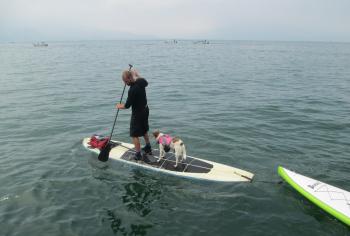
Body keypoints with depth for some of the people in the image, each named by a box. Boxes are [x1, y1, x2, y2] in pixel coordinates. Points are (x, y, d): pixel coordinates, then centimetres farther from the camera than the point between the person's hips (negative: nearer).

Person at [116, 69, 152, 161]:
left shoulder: (132, 90, -29)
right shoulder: (141, 82, -6)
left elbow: (127, 105, -22)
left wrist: (119, 106, -1)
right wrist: (134, 72, 25)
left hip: (137, 113, -9)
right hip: (145, 110, 9)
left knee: (135, 135, 4)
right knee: (144, 130, 25)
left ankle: (138, 155, 12)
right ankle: (148, 148, 40)